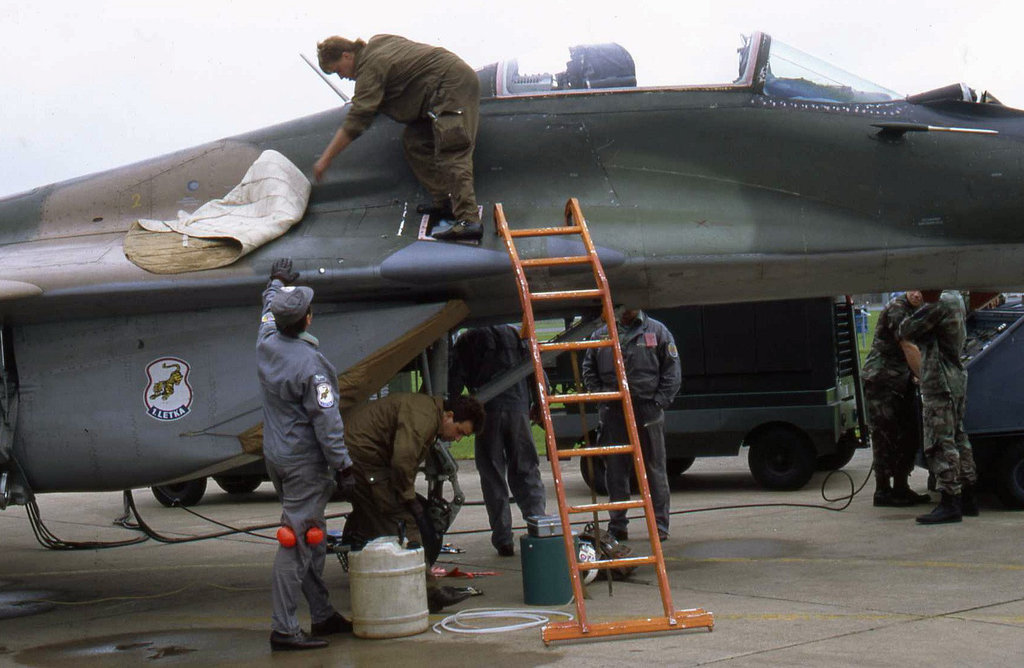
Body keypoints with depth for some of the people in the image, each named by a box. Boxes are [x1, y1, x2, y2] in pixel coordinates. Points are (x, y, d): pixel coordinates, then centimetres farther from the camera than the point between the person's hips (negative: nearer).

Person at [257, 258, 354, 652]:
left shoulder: (266, 344, 1)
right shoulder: (308, 362, -21)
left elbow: (269, 310, 25)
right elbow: (326, 419, -19)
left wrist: (277, 281, 42)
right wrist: (343, 463, -12)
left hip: (275, 455, 9)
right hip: (304, 461, -9)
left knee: (311, 537, 17)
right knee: (297, 542, -8)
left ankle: (322, 615, 26)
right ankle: (284, 628, -9)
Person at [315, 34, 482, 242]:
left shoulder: (370, 67, -17)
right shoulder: (376, 42, 12)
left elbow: (355, 123, -22)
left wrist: (326, 159, -19)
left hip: (453, 84, -11)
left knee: (451, 153, -21)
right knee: (415, 143, 10)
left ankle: (468, 220, -33)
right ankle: (445, 203, 6)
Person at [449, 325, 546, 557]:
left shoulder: (466, 342, 9)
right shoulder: (514, 335, 16)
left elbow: (454, 383, 1)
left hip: (487, 411, -2)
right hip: (518, 409, 2)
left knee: (493, 477, 4)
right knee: (526, 471, 9)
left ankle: (503, 539, 1)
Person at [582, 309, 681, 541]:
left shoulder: (657, 331, 5)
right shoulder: (602, 334, 9)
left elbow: (672, 371, 4)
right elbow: (589, 369, 16)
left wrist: (659, 401, -5)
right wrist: (600, 395, 2)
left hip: (648, 411, -2)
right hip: (613, 413, 2)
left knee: (654, 470, 2)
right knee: (615, 470, 6)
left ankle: (660, 525, 8)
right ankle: (617, 525, 13)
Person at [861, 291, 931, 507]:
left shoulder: (916, 311, 14)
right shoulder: (897, 308, -16)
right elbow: (908, 348, -20)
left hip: (901, 382, 9)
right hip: (881, 380, -9)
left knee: (909, 436, 10)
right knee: (886, 436, -6)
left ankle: (901, 488, 19)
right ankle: (883, 491, -1)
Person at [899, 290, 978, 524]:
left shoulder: (940, 304, -17)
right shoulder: (957, 300, 14)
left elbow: (907, 330, -10)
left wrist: (902, 331, 9)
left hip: (940, 384, -10)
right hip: (957, 379, 10)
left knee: (941, 442, -8)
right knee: (957, 438, 16)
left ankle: (950, 503, -9)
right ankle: (967, 498, 22)